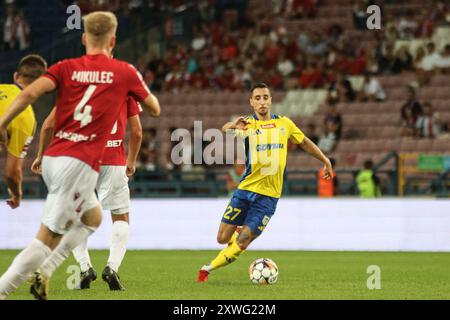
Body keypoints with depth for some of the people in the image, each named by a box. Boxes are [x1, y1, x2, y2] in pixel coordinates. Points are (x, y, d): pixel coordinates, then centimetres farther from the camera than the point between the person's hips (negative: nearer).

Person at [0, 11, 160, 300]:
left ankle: (44, 272, 15)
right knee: (48, 238, -5)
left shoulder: (67, 67, 9)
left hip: (52, 158, 6)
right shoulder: (125, 72, 5)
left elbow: (29, 93, -8)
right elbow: (154, 109, 18)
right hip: (80, 164, -6)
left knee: (93, 217, 27)